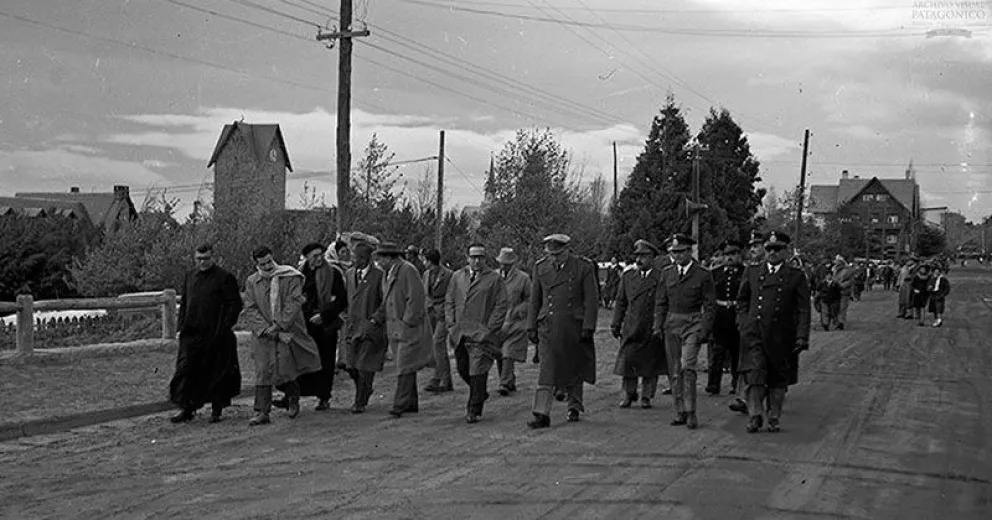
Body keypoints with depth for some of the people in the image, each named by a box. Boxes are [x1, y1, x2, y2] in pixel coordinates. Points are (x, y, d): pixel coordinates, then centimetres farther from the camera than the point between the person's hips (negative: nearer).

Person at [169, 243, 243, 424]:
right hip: (191, 333, 4)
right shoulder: (190, 277, 12)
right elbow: (183, 304, 20)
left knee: (216, 373, 4)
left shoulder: (224, 278, -4)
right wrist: (181, 326, 10)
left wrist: (226, 326, -13)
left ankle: (217, 410, 16)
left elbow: (235, 304, -6)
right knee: (186, 370, -3)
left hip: (216, 334, -4)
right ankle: (186, 409, 2)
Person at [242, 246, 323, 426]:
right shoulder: (252, 282, 4)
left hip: (289, 331, -2)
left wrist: (280, 325, -16)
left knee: (286, 370, -2)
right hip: (265, 332, 2)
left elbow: (294, 304, -11)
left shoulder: (290, 277, -6)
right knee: (263, 372, -6)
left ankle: (293, 398, 30)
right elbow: (251, 307, 5)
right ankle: (261, 413, -2)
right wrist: (268, 324, -6)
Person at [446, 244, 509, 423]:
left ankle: (474, 411, 2)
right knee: (463, 370, 12)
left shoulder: (495, 279, 0)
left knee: (477, 372, -7)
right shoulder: (457, 277, 13)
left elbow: (501, 306, -3)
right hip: (459, 333, 5)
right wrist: (451, 325, 3)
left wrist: (488, 329, -10)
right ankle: (480, 394, 37)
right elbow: (449, 302, 15)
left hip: (481, 333, -5)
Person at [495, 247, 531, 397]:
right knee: (498, 353, 4)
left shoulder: (523, 278, -1)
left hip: (515, 322, -4)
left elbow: (529, 300, 3)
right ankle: (511, 382, 18)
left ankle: (505, 384, -11)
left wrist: (516, 312, -11)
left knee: (509, 353, -12)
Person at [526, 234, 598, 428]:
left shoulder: (583, 268, -3)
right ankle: (542, 414, -10)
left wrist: (588, 327, -9)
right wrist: (531, 327, 8)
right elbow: (534, 300, 12)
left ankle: (574, 407, 31)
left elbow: (592, 300, -3)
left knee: (574, 369, 11)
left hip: (573, 327, -1)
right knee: (546, 370, -7)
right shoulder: (540, 267, 6)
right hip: (548, 326, 1)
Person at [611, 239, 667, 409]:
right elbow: (620, 303, 13)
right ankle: (629, 395, 14)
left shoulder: (662, 278, -2)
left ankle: (646, 396, 15)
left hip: (653, 330, -3)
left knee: (651, 363, 3)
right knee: (627, 361, 0)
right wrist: (616, 325, 7)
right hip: (631, 329, 3)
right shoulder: (627, 277, 11)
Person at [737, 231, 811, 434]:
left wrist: (802, 337, -7)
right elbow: (742, 300, 20)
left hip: (782, 337, -1)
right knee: (755, 376, -10)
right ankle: (755, 416, -2)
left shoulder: (796, 276, 3)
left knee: (778, 379, 6)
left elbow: (803, 310, 0)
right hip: (755, 333, 1)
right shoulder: (751, 273, 9)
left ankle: (774, 418, 17)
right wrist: (746, 322, 8)